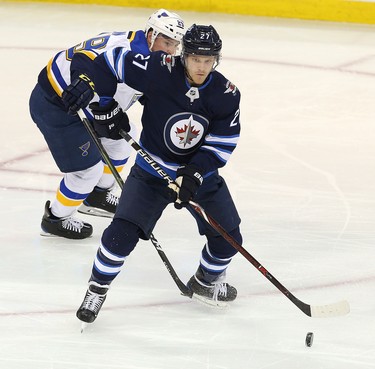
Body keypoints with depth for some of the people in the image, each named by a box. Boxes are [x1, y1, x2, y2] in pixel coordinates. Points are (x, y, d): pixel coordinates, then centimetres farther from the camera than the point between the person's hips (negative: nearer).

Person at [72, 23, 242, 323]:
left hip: (201, 173, 3)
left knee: (228, 237, 4)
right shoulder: (158, 70, -23)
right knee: (122, 233, -16)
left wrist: (194, 174, -24)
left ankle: (206, 282, 35)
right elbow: (110, 62, -13)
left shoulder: (226, 94, -15)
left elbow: (223, 144, -11)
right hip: (152, 171, -3)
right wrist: (103, 106, -9)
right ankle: (97, 289, 7)